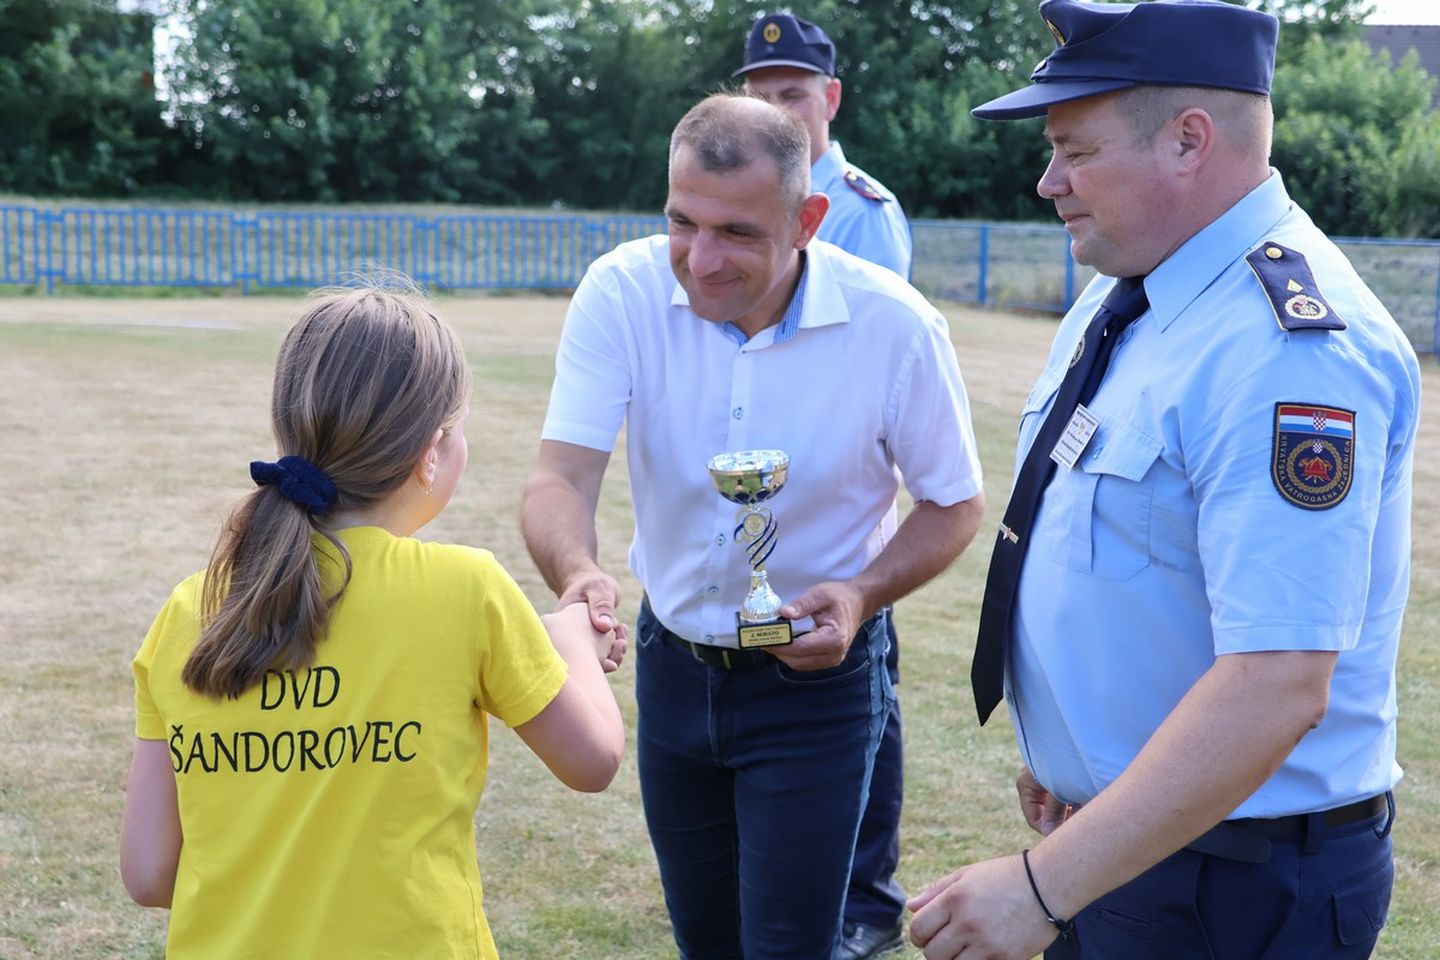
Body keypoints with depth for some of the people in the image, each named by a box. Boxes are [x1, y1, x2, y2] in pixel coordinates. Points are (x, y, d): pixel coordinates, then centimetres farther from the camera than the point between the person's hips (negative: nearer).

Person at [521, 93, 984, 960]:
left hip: (815, 679, -3)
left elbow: (954, 504, -6)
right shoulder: (622, 293, -17)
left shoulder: (897, 326, -20)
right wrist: (579, 573, -44)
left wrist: (863, 593, -24)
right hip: (673, 660, 3)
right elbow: (562, 476, -22)